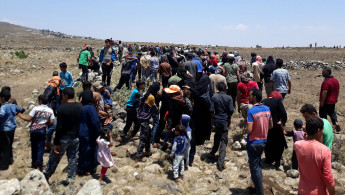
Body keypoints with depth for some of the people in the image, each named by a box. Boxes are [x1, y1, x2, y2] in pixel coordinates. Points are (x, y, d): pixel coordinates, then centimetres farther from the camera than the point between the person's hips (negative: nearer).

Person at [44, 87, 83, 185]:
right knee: (73, 159, 11)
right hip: (76, 138, 3)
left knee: (54, 158, 14)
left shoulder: (62, 108, -15)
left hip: (64, 138, -3)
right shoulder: (80, 107, -2)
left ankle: (46, 176, 29)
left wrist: (56, 143, -10)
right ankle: (69, 179, 16)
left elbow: (59, 127, -16)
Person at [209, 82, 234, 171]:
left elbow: (212, 110, -5)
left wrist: (213, 118, 10)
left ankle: (213, 152, 45)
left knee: (217, 135, 30)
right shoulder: (229, 98, -6)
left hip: (216, 120, 3)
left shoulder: (214, 97, -2)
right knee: (224, 141, 1)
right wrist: (229, 119, 6)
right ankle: (220, 164, -2)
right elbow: (231, 110, -10)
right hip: (225, 121, -2)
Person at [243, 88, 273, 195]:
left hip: (253, 143, -7)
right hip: (263, 141, 7)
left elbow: (249, 130, -25)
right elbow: (271, 125, 9)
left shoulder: (251, 111, -22)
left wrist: (243, 131, -5)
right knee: (258, 166, 24)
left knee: (255, 169, 5)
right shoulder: (267, 109, 0)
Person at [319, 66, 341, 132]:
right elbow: (337, 91, 12)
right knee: (332, 112, 23)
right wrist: (336, 99, 22)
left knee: (323, 114, 6)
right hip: (333, 102, 8)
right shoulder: (336, 80, 5)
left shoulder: (326, 82, -22)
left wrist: (322, 102, -21)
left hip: (326, 102, -8)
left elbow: (324, 93, -26)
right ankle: (336, 123, 8)